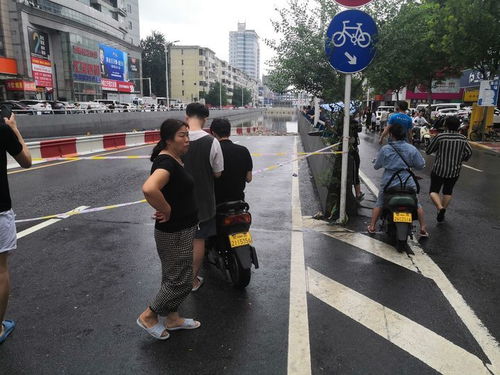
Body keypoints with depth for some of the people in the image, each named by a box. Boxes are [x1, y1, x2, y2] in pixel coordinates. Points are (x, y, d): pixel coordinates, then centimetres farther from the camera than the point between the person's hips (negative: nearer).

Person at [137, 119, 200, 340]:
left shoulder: (175, 159, 7)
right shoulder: (166, 162, -24)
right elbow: (149, 189, -43)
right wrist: (166, 211, -27)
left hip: (182, 229, 10)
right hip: (174, 233, -10)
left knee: (172, 277, 20)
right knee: (181, 281, 2)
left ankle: (172, 319, 36)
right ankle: (148, 316, 21)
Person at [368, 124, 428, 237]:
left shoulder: (385, 149, -8)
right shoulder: (412, 149, -6)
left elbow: (376, 166, 1)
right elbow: (421, 165, 2)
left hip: (389, 184, -1)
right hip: (408, 184, 1)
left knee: (379, 204, 18)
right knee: (417, 204, 20)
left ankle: (372, 226, 18)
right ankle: (423, 228, 20)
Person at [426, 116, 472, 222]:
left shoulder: (439, 137, -13)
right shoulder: (462, 139, -2)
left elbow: (428, 151, -6)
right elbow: (469, 153, -4)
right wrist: (460, 160, 12)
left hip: (439, 170, -3)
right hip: (454, 171, 4)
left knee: (433, 191, 7)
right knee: (448, 192, 18)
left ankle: (440, 207, -18)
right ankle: (442, 214, 23)